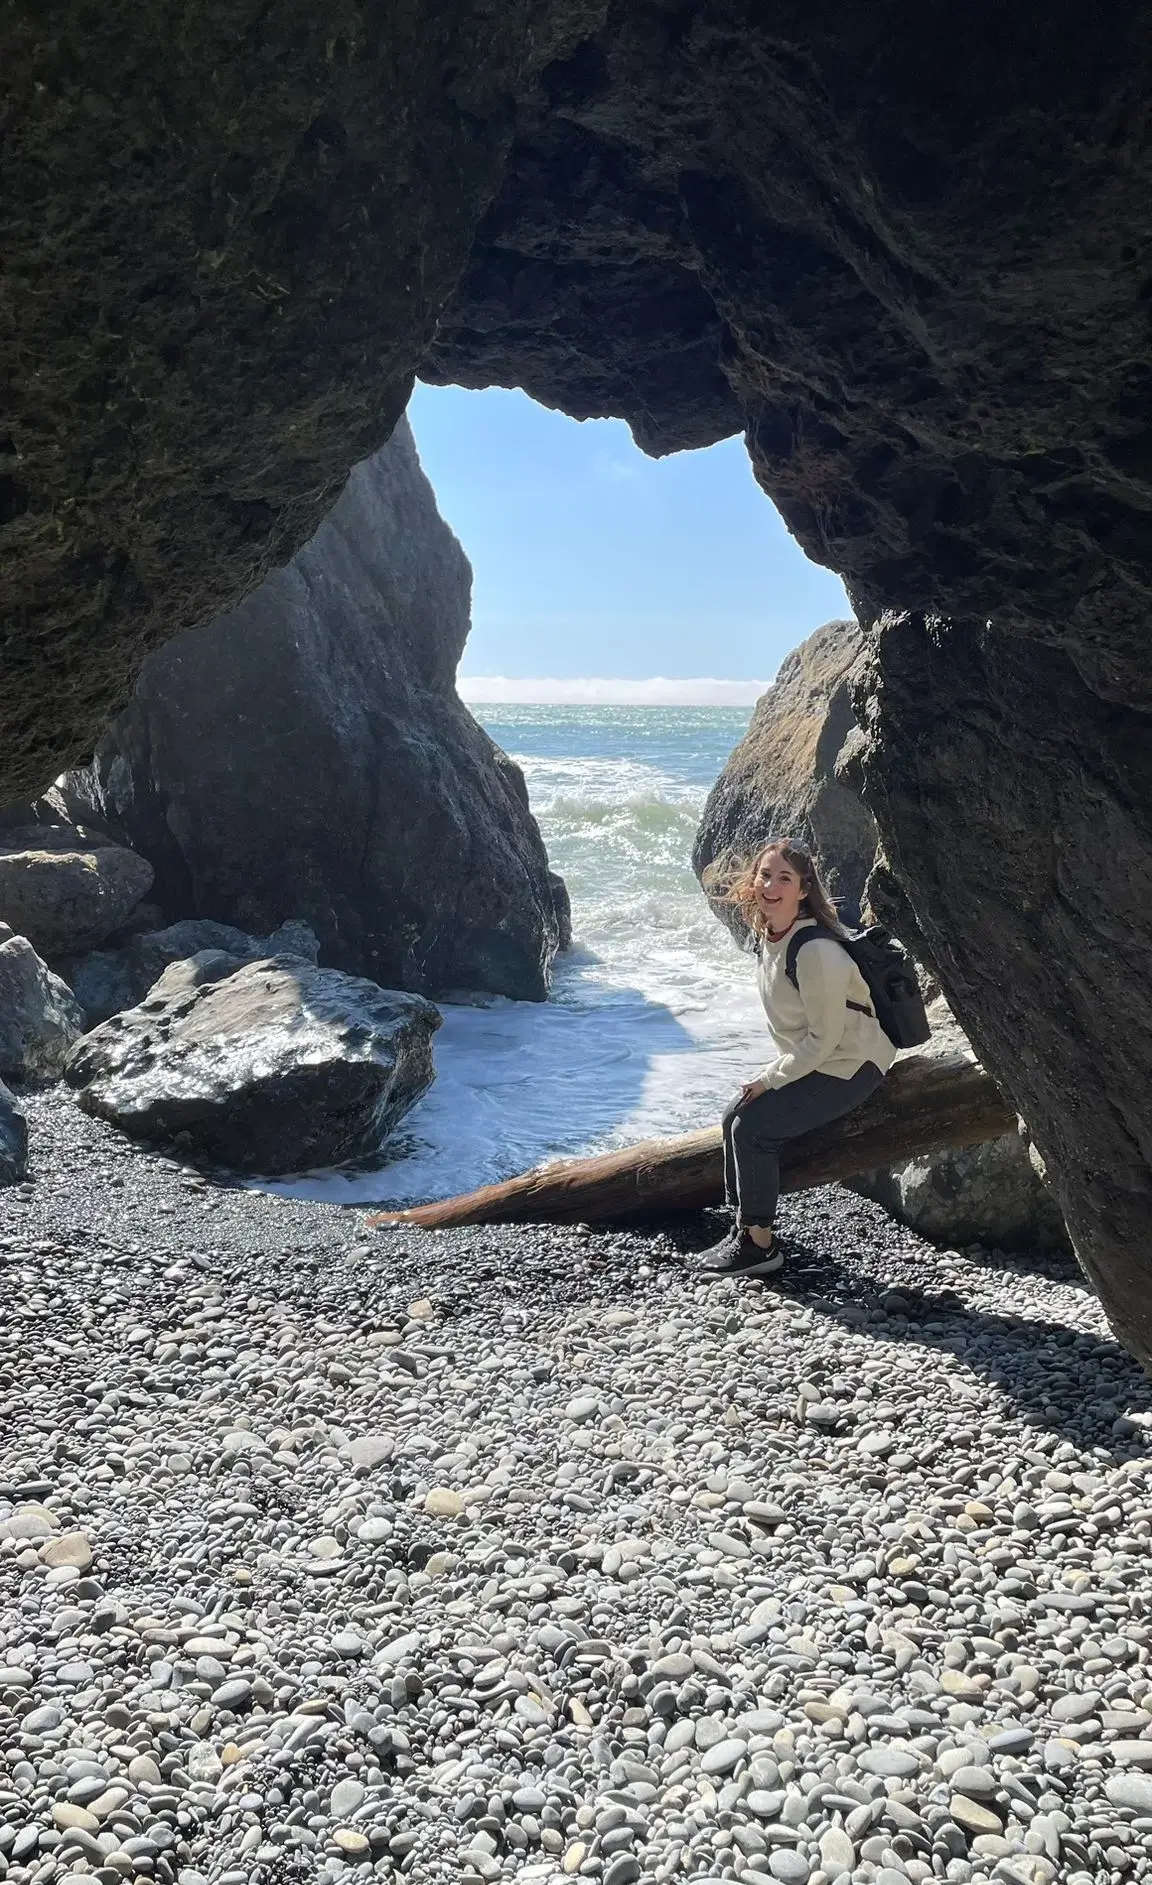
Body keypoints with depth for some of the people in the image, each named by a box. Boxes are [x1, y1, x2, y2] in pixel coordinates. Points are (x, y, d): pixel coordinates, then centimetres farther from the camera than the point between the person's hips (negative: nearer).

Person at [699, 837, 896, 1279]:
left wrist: (771, 1079, -16)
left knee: (753, 1128, -16)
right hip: (808, 1061, 9)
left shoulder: (815, 951, -28)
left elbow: (824, 1038, -23)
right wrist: (774, 1072, 7)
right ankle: (743, 1227, 16)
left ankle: (760, 1244, -2)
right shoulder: (769, 935, 0)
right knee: (734, 1118, 3)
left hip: (848, 1067, -9)